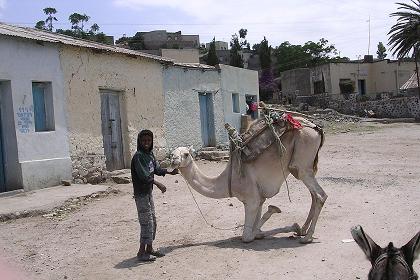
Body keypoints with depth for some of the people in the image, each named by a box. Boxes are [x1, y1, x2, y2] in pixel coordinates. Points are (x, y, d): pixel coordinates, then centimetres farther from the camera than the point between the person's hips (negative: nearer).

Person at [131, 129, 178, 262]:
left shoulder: (150, 154, 9)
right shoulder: (138, 156, -17)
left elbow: (156, 169, 19)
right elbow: (143, 175, -24)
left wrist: (170, 172, 11)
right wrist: (158, 184, -25)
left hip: (148, 192, 9)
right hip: (141, 194, -9)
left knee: (152, 221, 14)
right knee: (146, 222, -7)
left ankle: (149, 249, 25)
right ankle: (141, 252, 2)